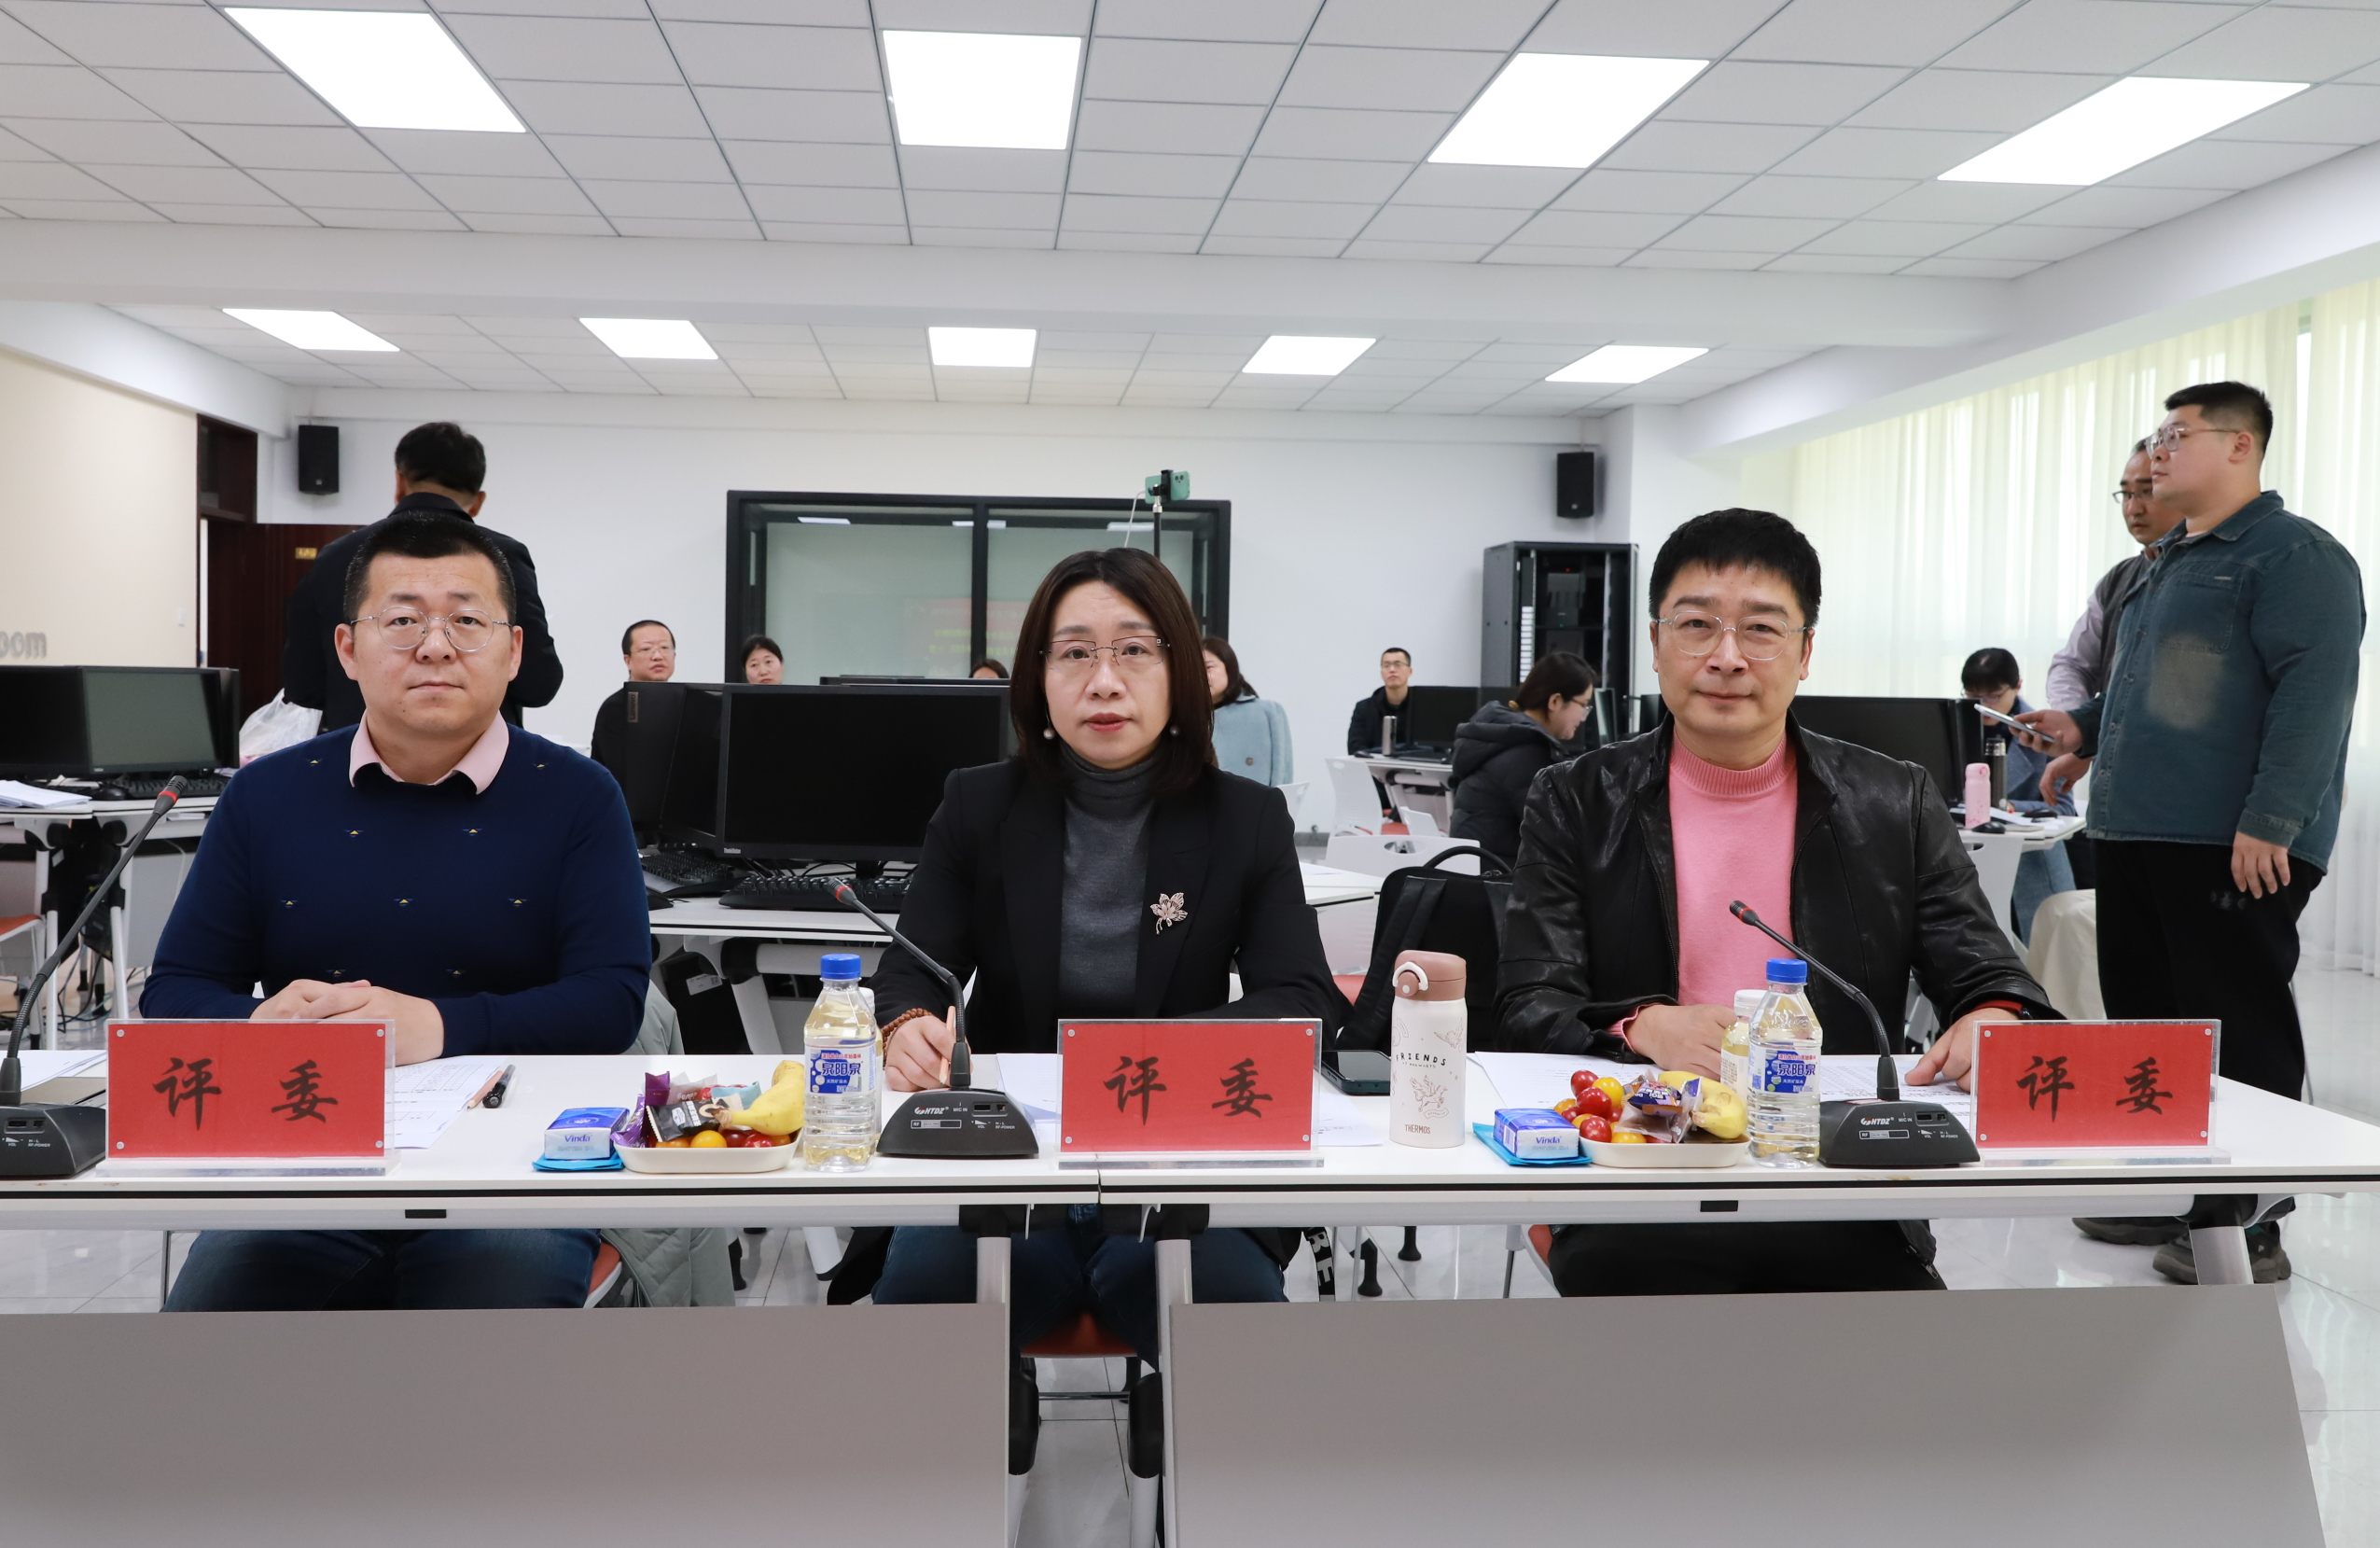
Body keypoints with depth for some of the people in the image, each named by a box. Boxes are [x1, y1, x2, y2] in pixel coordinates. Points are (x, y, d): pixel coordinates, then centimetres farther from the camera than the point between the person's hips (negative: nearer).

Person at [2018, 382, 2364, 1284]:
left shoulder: (2294, 555, -7)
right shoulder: (2168, 565, 22)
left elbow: (2314, 691, -17)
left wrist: (2269, 820, -24)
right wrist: (2085, 728, 15)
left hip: (2235, 851, -9)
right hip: (2137, 837, 9)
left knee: (2241, 1036, -3)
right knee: (2146, 1017, 13)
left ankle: (2251, 1226, 6)